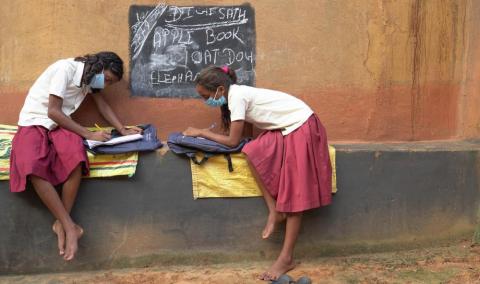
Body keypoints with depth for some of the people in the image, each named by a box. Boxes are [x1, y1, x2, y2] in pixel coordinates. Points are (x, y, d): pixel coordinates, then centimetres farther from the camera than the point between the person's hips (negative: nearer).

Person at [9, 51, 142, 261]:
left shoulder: (90, 77, 6)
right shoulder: (66, 68, -18)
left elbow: (102, 105, 14)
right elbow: (53, 112, -20)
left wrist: (123, 130, 1)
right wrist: (88, 134, -19)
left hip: (59, 125, 5)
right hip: (33, 123, -5)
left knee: (75, 156, -29)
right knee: (32, 167, -35)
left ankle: (61, 223, -21)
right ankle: (69, 225, -29)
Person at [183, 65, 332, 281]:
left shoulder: (237, 96, -18)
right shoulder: (237, 94, 8)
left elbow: (233, 141, -14)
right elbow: (236, 133, 13)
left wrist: (202, 133, -3)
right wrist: (206, 132, 6)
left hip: (302, 128, -9)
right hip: (287, 128, 9)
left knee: (295, 193, -7)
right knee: (252, 153, -9)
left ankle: (287, 258, -3)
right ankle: (274, 211, -1)